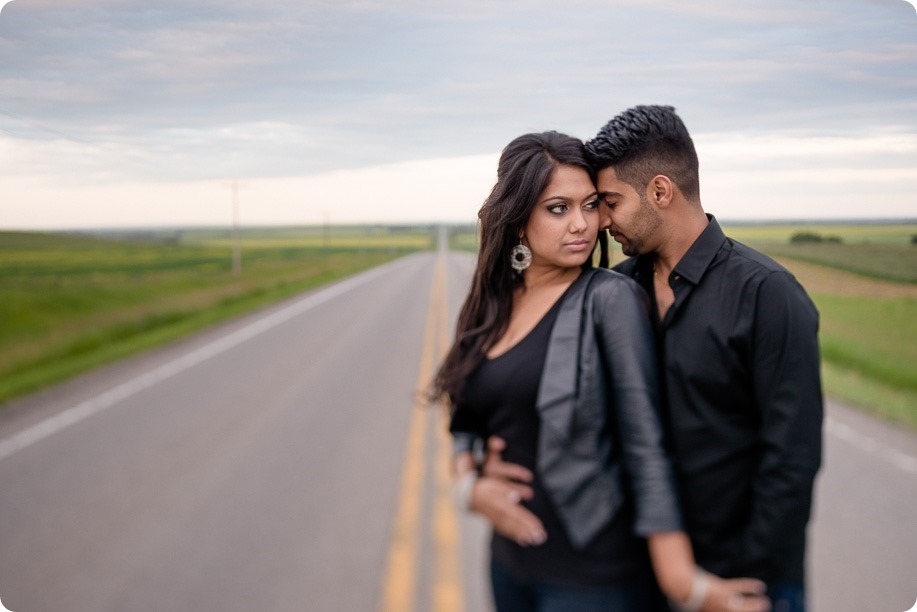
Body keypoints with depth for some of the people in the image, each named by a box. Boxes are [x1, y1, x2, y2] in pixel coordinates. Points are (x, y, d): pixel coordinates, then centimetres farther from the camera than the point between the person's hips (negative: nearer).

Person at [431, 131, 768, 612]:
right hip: (511, 561, 5)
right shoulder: (491, 305, 3)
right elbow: (465, 419, 12)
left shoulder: (610, 299, -13)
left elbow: (646, 444, -17)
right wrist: (469, 483, -8)